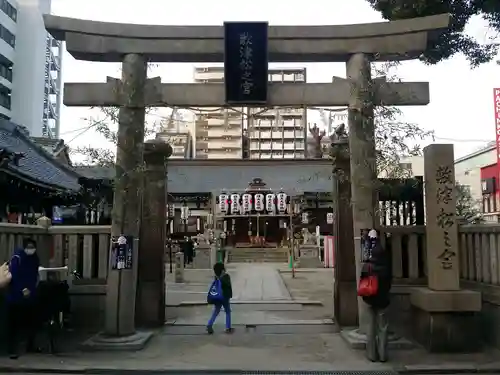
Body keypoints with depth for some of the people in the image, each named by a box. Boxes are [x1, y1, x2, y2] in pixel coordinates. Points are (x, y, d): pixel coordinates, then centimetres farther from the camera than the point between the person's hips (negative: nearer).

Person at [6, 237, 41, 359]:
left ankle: (31, 345, 27)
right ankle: (12, 350, 2)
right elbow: (12, 276, -18)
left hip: (30, 295, 6)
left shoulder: (35, 259, 6)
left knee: (31, 321, 13)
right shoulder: (17, 258, -14)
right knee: (14, 324, -4)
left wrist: (31, 289, 5)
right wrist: (22, 290, -19)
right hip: (15, 296, -6)